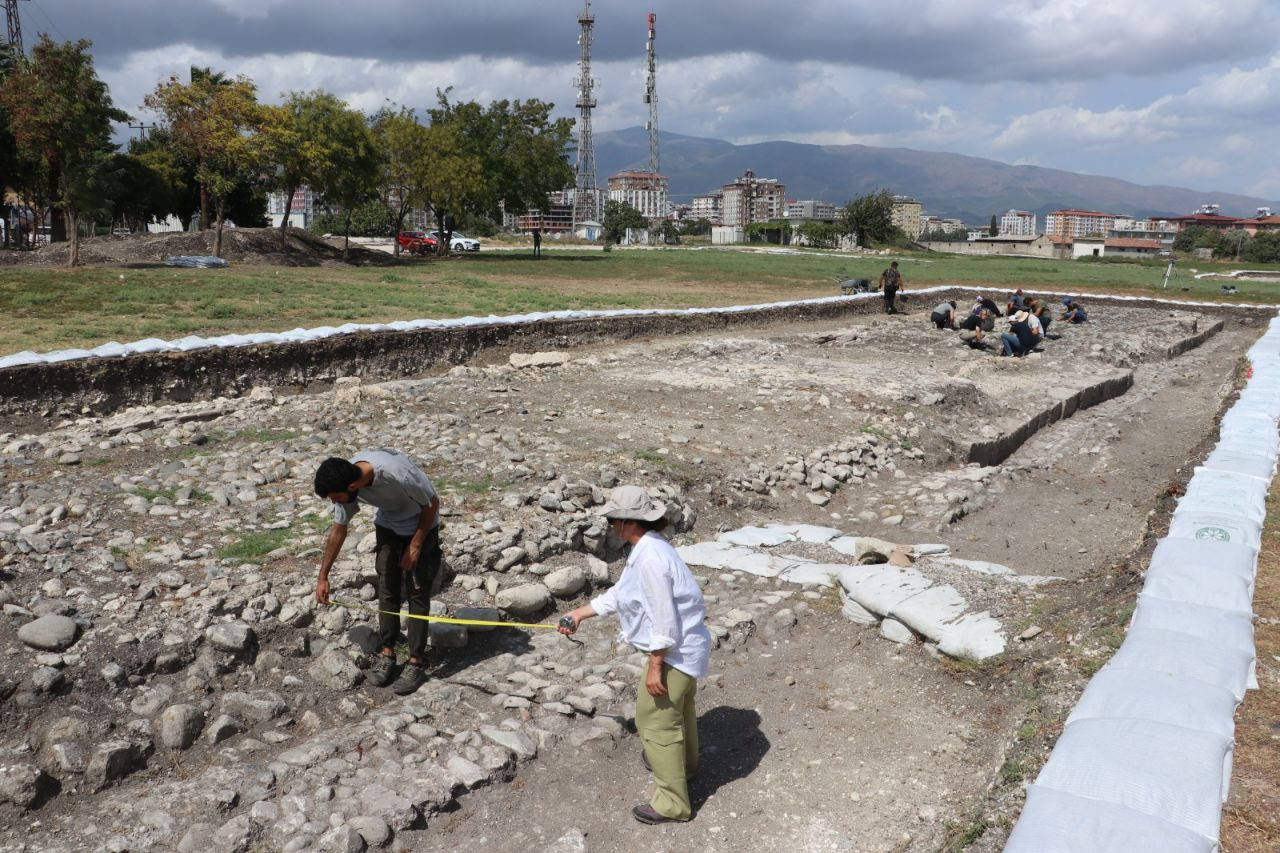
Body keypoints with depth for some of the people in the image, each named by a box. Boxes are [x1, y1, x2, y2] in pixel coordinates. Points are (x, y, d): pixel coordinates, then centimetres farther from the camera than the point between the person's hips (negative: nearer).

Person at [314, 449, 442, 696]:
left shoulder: (397, 473, -41)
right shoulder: (344, 481, -21)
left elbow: (432, 504, -22)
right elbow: (338, 529, -4)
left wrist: (415, 545, -17)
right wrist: (323, 576, 2)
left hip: (421, 526, -5)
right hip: (387, 525, 5)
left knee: (417, 593, -5)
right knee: (387, 590, 4)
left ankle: (416, 663, 2)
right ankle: (387, 654, 16)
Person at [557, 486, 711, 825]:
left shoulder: (650, 557, -29)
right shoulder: (645, 549, 3)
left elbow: (664, 618, -28)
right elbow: (619, 594, 14)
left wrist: (655, 667, -22)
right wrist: (580, 613, 16)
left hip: (675, 651, -11)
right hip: (684, 646, 11)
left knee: (656, 719, 2)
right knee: (677, 706, 31)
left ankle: (672, 803, 16)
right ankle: (683, 762, 56)